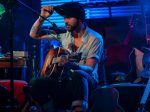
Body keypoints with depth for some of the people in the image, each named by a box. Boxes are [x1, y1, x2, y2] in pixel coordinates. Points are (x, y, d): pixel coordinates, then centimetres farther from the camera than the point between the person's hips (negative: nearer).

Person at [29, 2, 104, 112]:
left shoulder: (95, 39, -9)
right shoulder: (63, 33, 6)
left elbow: (89, 69, -17)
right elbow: (34, 34, 13)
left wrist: (72, 65, -37)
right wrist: (42, 17, -4)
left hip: (86, 80, -5)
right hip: (65, 79, 5)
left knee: (77, 75, -43)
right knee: (35, 83, -24)